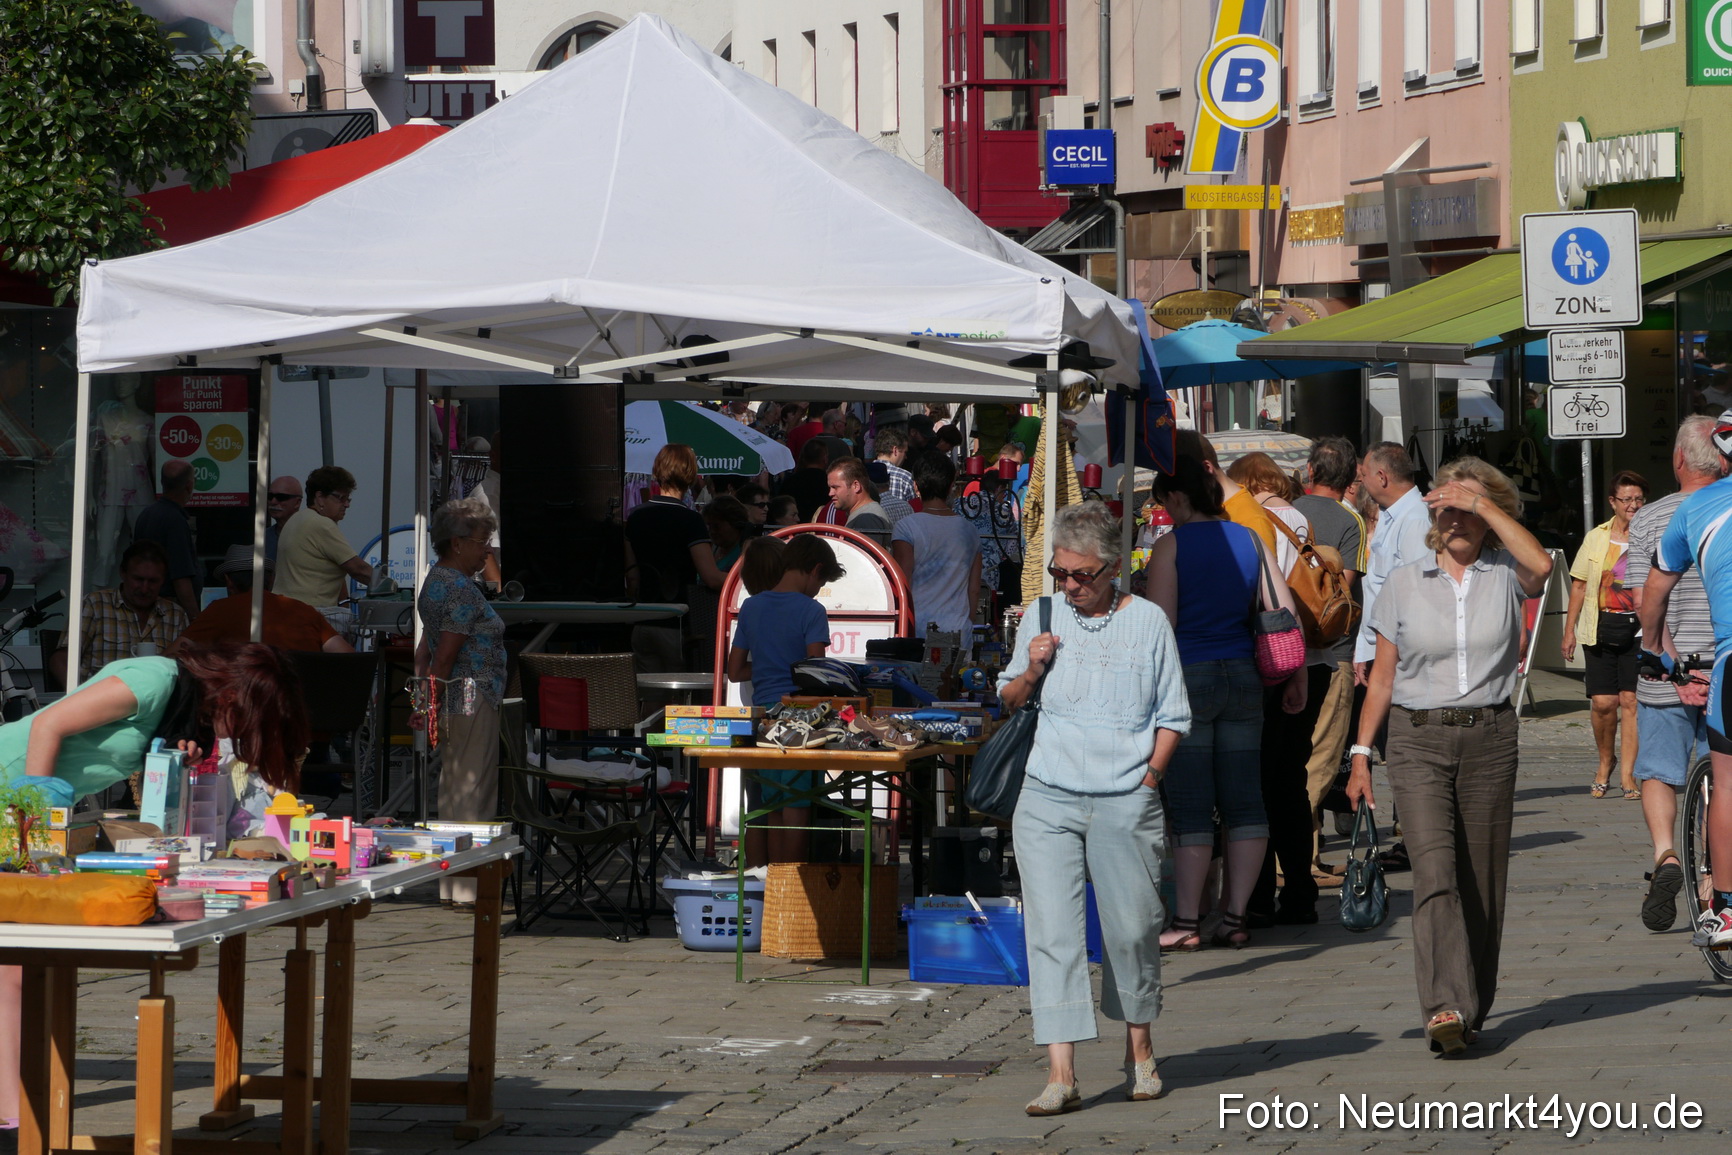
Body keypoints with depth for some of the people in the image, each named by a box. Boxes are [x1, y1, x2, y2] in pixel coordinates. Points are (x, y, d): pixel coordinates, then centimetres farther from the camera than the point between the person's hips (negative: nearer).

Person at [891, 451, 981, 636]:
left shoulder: (906, 528, -5)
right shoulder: (969, 531, 10)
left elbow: (902, 587, -6)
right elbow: (974, 591, 13)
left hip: (918, 628, -4)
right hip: (959, 634, 4)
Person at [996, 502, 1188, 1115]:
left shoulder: (1148, 623, 3)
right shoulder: (1043, 617, 9)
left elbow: (1172, 717, 7)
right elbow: (1009, 699, 20)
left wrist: (1146, 779, -3)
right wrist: (1030, 672, -1)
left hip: (1125, 804, -1)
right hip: (1048, 798, 1)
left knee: (1131, 929, 5)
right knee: (1051, 931, -8)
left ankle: (1139, 1052, 28)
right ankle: (1061, 1074, -12)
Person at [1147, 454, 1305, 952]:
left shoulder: (1170, 546, -7)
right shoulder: (1250, 540, 8)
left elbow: (1161, 625, -10)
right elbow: (1286, 612, 7)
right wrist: (1296, 678, 14)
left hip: (1188, 675, -5)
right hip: (1243, 676, 5)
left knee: (1191, 807, -3)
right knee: (1243, 800, 7)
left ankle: (1187, 922, -1)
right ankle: (1235, 917, 8)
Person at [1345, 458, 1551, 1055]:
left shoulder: (1505, 577, 4)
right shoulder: (1403, 584, 7)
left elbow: (1541, 565, -21)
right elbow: (1383, 676, 10)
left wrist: (1484, 504, -16)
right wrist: (1361, 753, 5)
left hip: (1490, 741, 1)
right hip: (1418, 741, -1)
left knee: (1481, 881, 4)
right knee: (1435, 870, -16)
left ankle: (1472, 1010, 17)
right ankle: (1444, 1006, -26)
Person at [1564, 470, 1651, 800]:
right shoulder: (1596, 538, 9)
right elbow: (1579, 586, 13)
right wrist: (1570, 629, 9)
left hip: (1638, 628, -1)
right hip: (1600, 627, 1)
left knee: (1630, 700, -7)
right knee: (1603, 702, -4)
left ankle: (1628, 774, -1)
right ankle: (1605, 761, 21)